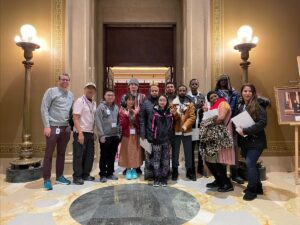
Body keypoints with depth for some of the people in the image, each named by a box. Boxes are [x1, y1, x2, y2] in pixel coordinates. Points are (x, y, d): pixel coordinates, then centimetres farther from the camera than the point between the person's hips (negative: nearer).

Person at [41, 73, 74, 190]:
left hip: (66, 128, 5)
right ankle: (47, 179, 12)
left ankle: (59, 176, 25)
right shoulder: (51, 91, -3)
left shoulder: (71, 95, 12)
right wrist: (47, 126, -13)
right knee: (49, 154, 2)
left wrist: (71, 125, 8)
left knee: (61, 153, 13)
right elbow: (44, 108, -7)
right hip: (53, 127, -5)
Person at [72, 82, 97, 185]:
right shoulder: (80, 101, -9)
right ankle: (77, 177, 11)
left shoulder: (94, 103, 13)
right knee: (78, 155, 0)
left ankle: (86, 175, 24)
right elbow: (75, 118, -15)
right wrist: (80, 133, -20)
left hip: (90, 133, 8)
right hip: (81, 132, -7)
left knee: (89, 155, 11)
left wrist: (94, 132, 10)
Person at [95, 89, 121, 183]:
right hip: (105, 136, -5)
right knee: (104, 156, 4)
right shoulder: (101, 106, -5)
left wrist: (119, 133, 8)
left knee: (112, 156, 12)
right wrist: (101, 135, -15)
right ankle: (102, 175, 16)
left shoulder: (116, 107, 12)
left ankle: (110, 173, 25)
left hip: (115, 136, 5)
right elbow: (98, 121, -11)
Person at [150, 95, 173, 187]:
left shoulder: (170, 112, 6)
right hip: (157, 139, -2)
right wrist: (152, 137, -10)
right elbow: (151, 125, -5)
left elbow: (171, 126, 11)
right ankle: (156, 178, 14)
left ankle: (164, 178, 20)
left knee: (166, 159, 9)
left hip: (167, 139, 3)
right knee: (156, 159, 3)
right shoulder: (154, 112, -3)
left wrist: (171, 137, 5)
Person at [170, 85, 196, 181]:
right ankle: (175, 171, 18)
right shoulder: (173, 103, 4)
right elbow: (171, 117, -4)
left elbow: (192, 117, -7)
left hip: (187, 131, 1)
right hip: (176, 130, 0)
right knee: (175, 151, 6)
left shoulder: (190, 103, 4)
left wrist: (185, 126, -20)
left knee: (188, 152, 9)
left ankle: (189, 171, 23)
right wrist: (174, 114, -26)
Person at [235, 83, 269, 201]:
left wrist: (245, 130, -22)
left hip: (256, 141, -6)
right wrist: (238, 128, -2)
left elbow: (262, 123, -19)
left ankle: (252, 190, 8)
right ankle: (257, 187, 31)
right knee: (251, 164, 14)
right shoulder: (240, 106, 8)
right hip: (244, 141, 6)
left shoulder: (258, 105, -10)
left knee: (250, 163, -9)